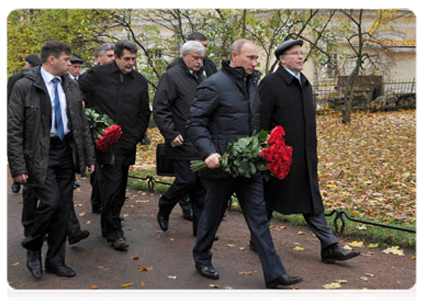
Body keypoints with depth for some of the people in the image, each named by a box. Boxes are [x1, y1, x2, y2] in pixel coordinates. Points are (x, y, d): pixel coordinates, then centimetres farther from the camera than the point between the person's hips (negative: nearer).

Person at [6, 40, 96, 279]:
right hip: (40, 154, -5)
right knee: (50, 202, -16)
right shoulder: (24, 87, -9)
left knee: (64, 208, 7)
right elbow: (13, 130, -10)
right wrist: (18, 167, -15)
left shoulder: (71, 86, 7)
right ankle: (33, 248, 12)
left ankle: (56, 261, 21)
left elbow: (83, 124, 13)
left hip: (67, 152, 5)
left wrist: (89, 157, 9)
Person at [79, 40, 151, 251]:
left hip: (127, 144, 5)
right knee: (112, 182, -11)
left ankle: (108, 226, 28)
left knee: (119, 186, 12)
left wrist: (137, 136, 8)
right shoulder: (97, 75, -2)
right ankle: (114, 232, -3)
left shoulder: (140, 81, 10)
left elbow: (144, 112, 17)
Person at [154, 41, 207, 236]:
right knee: (187, 180, -7)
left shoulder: (202, 78, 17)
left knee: (201, 184, 7)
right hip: (182, 143, -7)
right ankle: (163, 209, 20)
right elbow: (159, 109, -11)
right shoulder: (172, 76, -6)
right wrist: (171, 134, -16)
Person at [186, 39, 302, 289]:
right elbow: (195, 123, -14)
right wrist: (209, 152, -26)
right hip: (222, 165, -6)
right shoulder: (214, 85, -11)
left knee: (259, 217, 4)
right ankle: (202, 259, 34)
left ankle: (274, 274, 6)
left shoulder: (252, 83, 11)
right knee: (213, 214, 11)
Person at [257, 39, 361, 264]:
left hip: (304, 158, 7)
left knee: (312, 203, 8)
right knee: (268, 200, 8)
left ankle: (330, 248, 9)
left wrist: (313, 150, 19)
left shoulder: (305, 84, 13)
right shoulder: (270, 83, -11)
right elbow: (260, 122, -14)